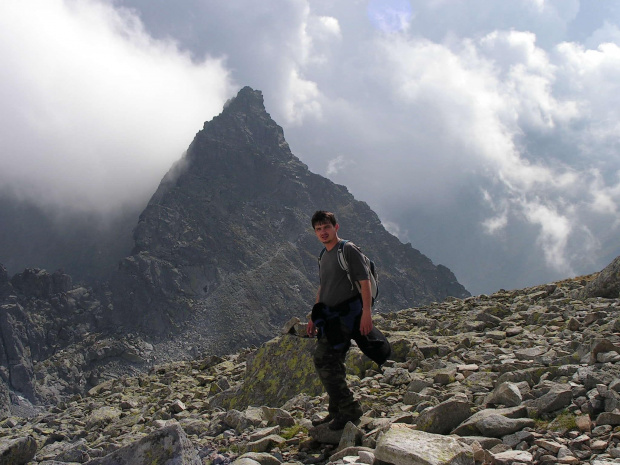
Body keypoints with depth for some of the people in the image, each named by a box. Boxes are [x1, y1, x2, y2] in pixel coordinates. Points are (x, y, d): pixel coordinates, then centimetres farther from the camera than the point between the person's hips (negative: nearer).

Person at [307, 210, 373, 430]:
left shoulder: (348, 250, -7)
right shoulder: (324, 256, 18)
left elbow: (365, 282, -13)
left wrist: (366, 313, -21)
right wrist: (315, 318, 24)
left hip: (345, 316, -8)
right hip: (330, 318, 8)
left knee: (324, 361, -14)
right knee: (332, 365, 10)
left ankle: (349, 410, -6)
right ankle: (337, 412, 20)